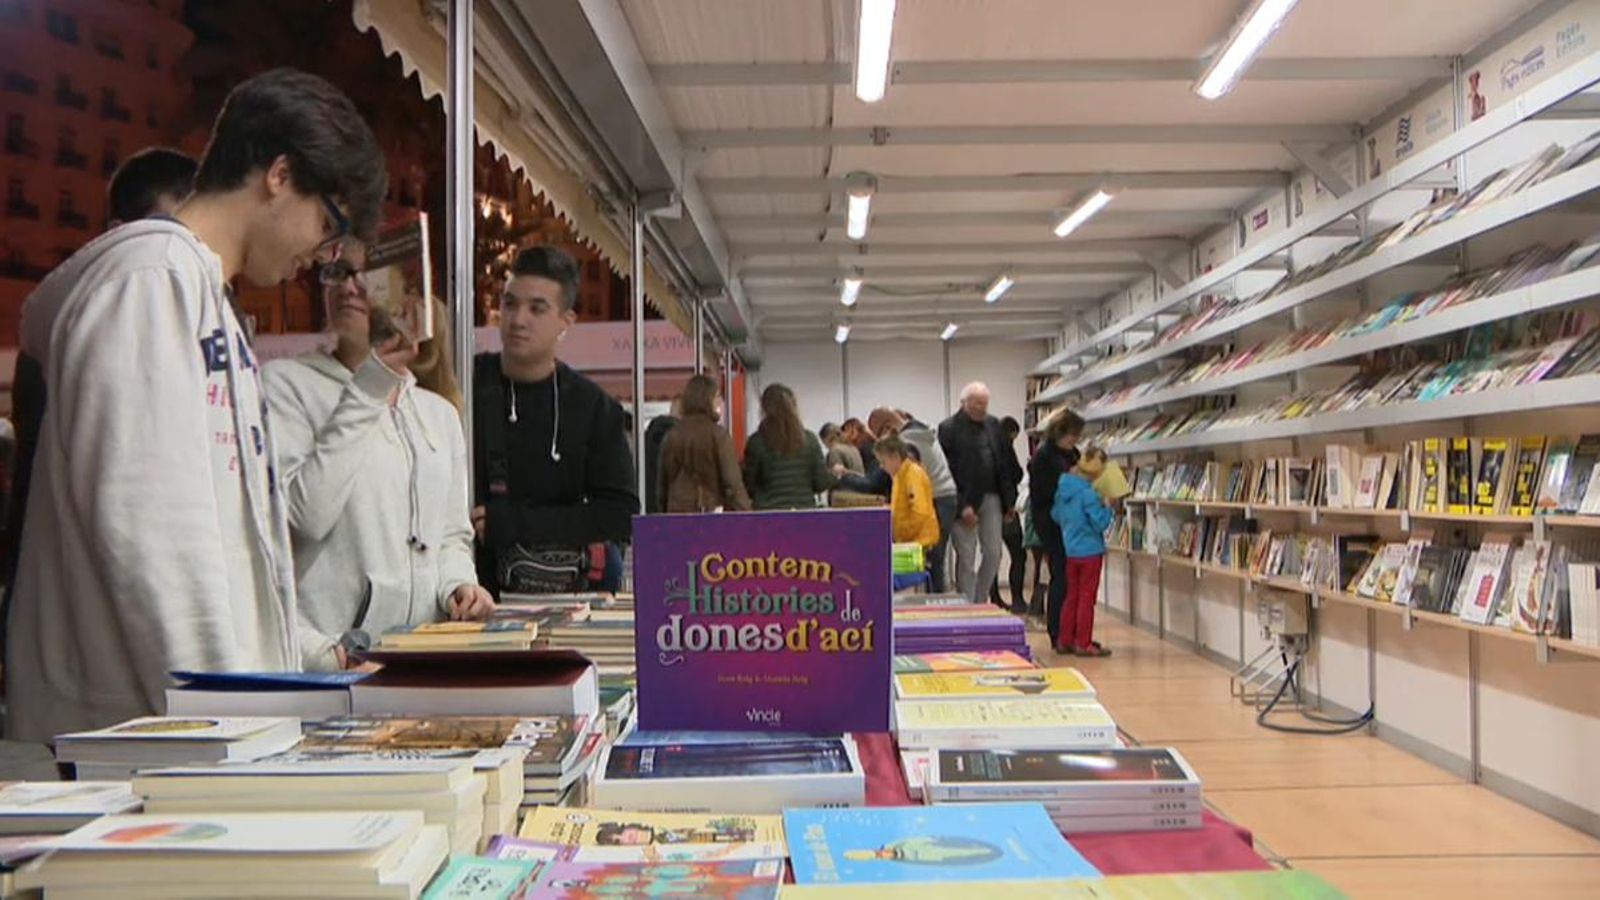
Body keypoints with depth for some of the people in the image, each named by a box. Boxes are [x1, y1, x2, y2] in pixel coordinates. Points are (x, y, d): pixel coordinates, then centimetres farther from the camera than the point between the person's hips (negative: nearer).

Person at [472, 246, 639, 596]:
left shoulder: (593, 407, 0)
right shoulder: (463, 386, 1)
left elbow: (621, 515, -5)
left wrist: (519, 522, -14)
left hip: (561, 595, 0)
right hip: (471, 594, 0)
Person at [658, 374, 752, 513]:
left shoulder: (671, 437, 6)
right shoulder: (718, 435, -7)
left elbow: (663, 484, 13)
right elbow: (733, 482, -12)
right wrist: (746, 518, -10)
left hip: (678, 512, 4)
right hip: (713, 511, -4)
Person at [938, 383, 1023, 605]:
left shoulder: (993, 425, 11)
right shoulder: (948, 428, -6)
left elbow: (1007, 464, 14)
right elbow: (947, 471, -11)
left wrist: (1009, 499, 9)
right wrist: (962, 505, -16)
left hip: (991, 497, 5)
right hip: (963, 501, -5)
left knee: (994, 555, 6)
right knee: (966, 558, -2)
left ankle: (979, 602, 22)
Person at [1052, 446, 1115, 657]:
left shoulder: (1062, 489, 3)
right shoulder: (1088, 494, -20)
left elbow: (1055, 515, 14)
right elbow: (1100, 523, -19)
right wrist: (1107, 507, -3)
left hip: (1070, 551, 7)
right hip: (1090, 551, -7)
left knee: (1072, 596, 15)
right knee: (1087, 598, 1)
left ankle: (1065, 641, 19)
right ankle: (1083, 644, 4)